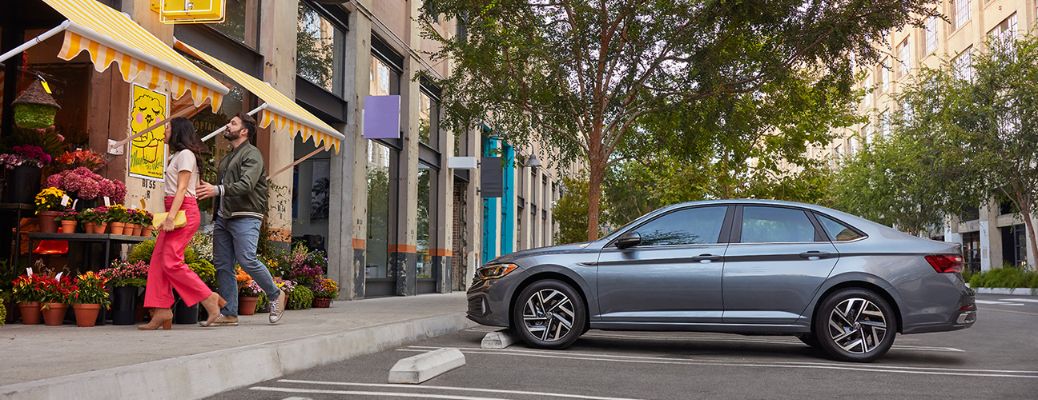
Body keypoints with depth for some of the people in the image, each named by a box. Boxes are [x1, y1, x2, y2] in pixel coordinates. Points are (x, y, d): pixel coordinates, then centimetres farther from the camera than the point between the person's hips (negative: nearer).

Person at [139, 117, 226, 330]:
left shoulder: (185, 154, -5)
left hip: (184, 211, -10)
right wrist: (169, 217, 11)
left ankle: (209, 299, -9)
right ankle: (162, 312, -1)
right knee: (158, 261, 2)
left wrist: (171, 217, -21)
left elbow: (182, 189, -14)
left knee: (171, 262, -15)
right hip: (175, 212, 10)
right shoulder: (177, 156, 23)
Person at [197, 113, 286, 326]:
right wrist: (215, 215, 14)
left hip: (245, 216, -8)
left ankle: (276, 295, 4)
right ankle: (229, 314, 4)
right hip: (222, 217, 8)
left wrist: (217, 190, -31)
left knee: (247, 260, -18)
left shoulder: (251, 154, -3)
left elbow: (246, 185, -19)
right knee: (223, 265, 1)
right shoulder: (227, 158, 25)